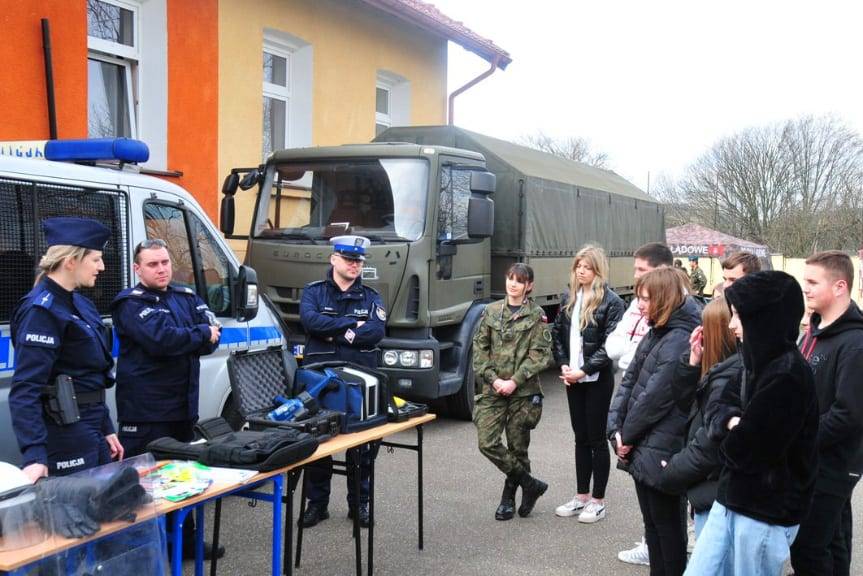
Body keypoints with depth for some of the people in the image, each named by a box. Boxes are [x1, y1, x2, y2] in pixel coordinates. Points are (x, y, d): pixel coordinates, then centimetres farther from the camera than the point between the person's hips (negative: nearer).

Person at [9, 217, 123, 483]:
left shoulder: (78, 302, 10)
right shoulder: (42, 309, -17)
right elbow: (25, 389, -25)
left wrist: (106, 429, 17)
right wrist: (34, 455, -34)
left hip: (90, 428, 9)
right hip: (65, 432, -9)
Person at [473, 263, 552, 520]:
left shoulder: (536, 315, -2)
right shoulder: (491, 311, 7)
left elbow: (540, 354, -7)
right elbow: (479, 348, 5)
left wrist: (515, 381, -14)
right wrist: (493, 379, -7)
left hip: (523, 391, -3)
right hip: (493, 390, 3)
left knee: (518, 447, 6)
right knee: (487, 443, -8)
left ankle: (508, 499, 26)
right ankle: (531, 485, 9)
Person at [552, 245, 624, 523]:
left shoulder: (611, 301, -9)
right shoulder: (569, 299, 10)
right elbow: (557, 333, 12)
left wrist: (584, 370, -17)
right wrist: (563, 364, -2)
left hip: (598, 379, -6)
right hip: (574, 379, 6)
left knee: (596, 439, 3)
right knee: (581, 438, 13)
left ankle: (598, 501, 13)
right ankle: (581, 496, 23)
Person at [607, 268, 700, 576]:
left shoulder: (680, 341, -20)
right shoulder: (655, 334, 10)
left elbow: (654, 398, -20)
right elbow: (629, 380, 9)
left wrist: (627, 435, -8)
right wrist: (616, 429, -2)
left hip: (661, 453, -9)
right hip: (643, 448, 9)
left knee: (668, 527, 6)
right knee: (652, 525, 19)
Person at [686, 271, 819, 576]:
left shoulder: (787, 376, -23)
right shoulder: (757, 361, 7)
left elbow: (741, 450, -22)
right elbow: (717, 409, 8)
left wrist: (729, 432, 0)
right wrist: (731, 421, -14)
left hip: (766, 515, -8)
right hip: (733, 499, 8)